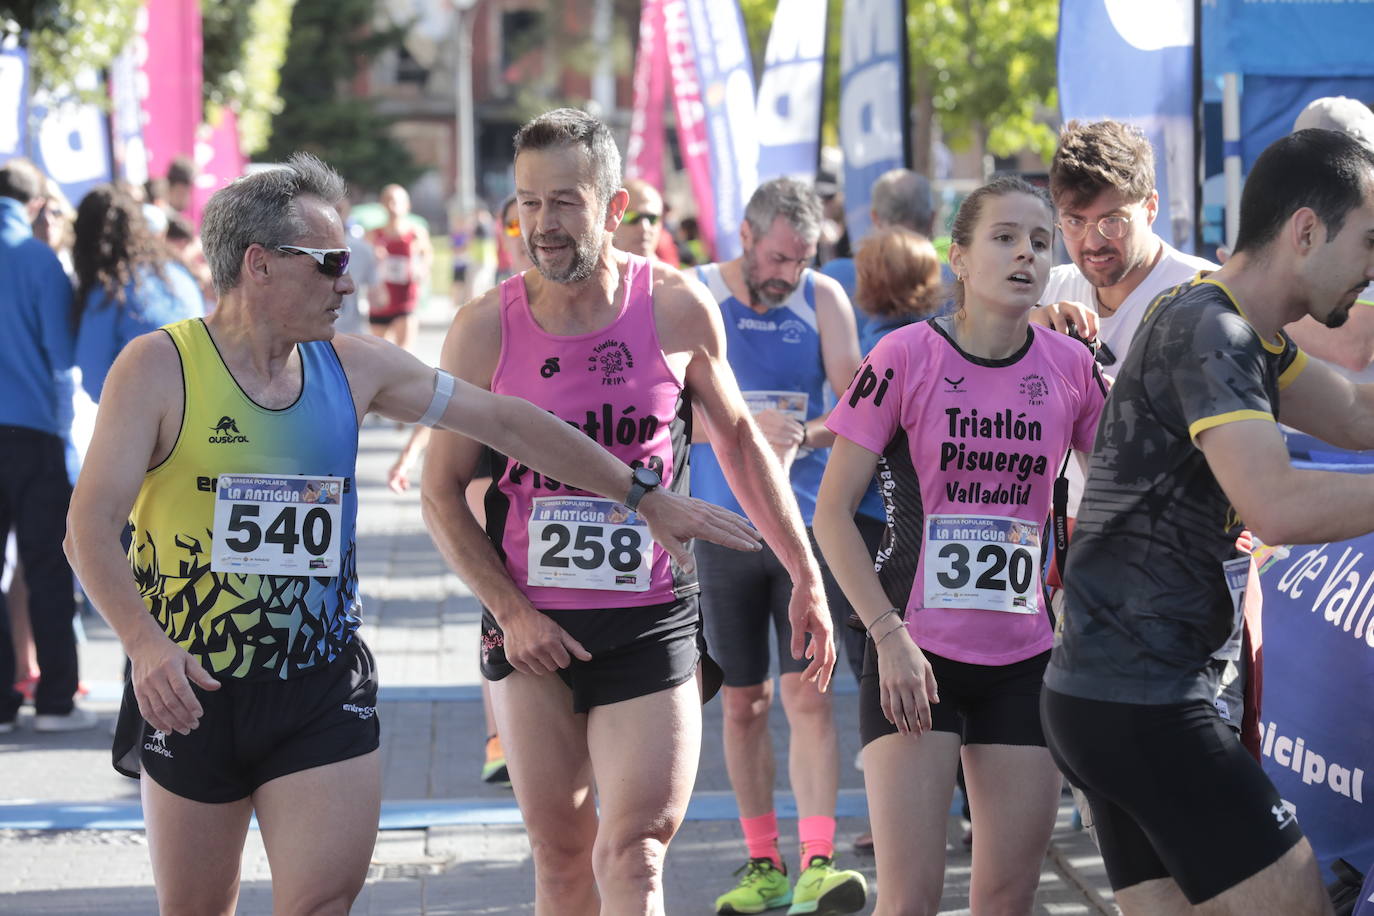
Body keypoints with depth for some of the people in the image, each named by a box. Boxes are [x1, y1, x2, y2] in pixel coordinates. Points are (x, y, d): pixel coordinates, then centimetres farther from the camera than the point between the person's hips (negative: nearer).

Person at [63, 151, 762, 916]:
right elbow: (93, 523, -15)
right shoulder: (159, 367, -9)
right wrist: (146, 645, -31)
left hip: (324, 690, 3)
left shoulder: (355, 367, 4)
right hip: (189, 692, -2)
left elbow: (507, 422, 8)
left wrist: (649, 498, 7)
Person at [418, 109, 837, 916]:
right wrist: (510, 612, -7)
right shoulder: (487, 328, -5)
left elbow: (739, 439, 11)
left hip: (652, 624, -1)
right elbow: (443, 492, 2)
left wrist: (806, 578, 13)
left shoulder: (677, 310, -4)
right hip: (533, 628, 1)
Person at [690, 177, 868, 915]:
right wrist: (745, 424, -25)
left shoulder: (823, 300, 2)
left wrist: (799, 437, -21)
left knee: (806, 691, -11)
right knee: (742, 702, 8)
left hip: (806, 526, 0)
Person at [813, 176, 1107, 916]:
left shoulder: (1071, 368, 3)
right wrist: (889, 635, -13)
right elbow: (832, 510, -6)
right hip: (915, 657, -4)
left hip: (1024, 659, 4)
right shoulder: (907, 357, -7)